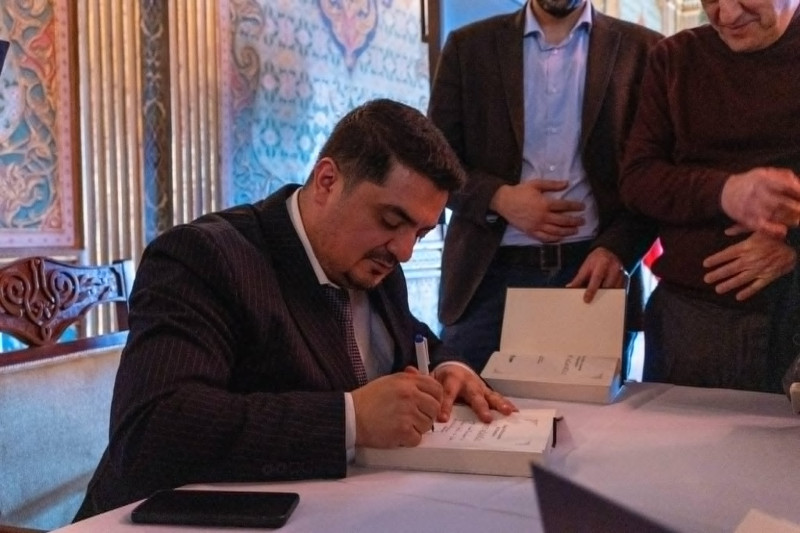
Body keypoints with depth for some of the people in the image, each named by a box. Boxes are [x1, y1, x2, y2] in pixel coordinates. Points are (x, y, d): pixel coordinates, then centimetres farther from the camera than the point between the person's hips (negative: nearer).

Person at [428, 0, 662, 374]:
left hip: (593, 270, 0)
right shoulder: (468, 47, 9)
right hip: (491, 274, 1)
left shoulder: (640, 49, 7)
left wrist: (618, 248, -13)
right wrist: (498, 197, -11)